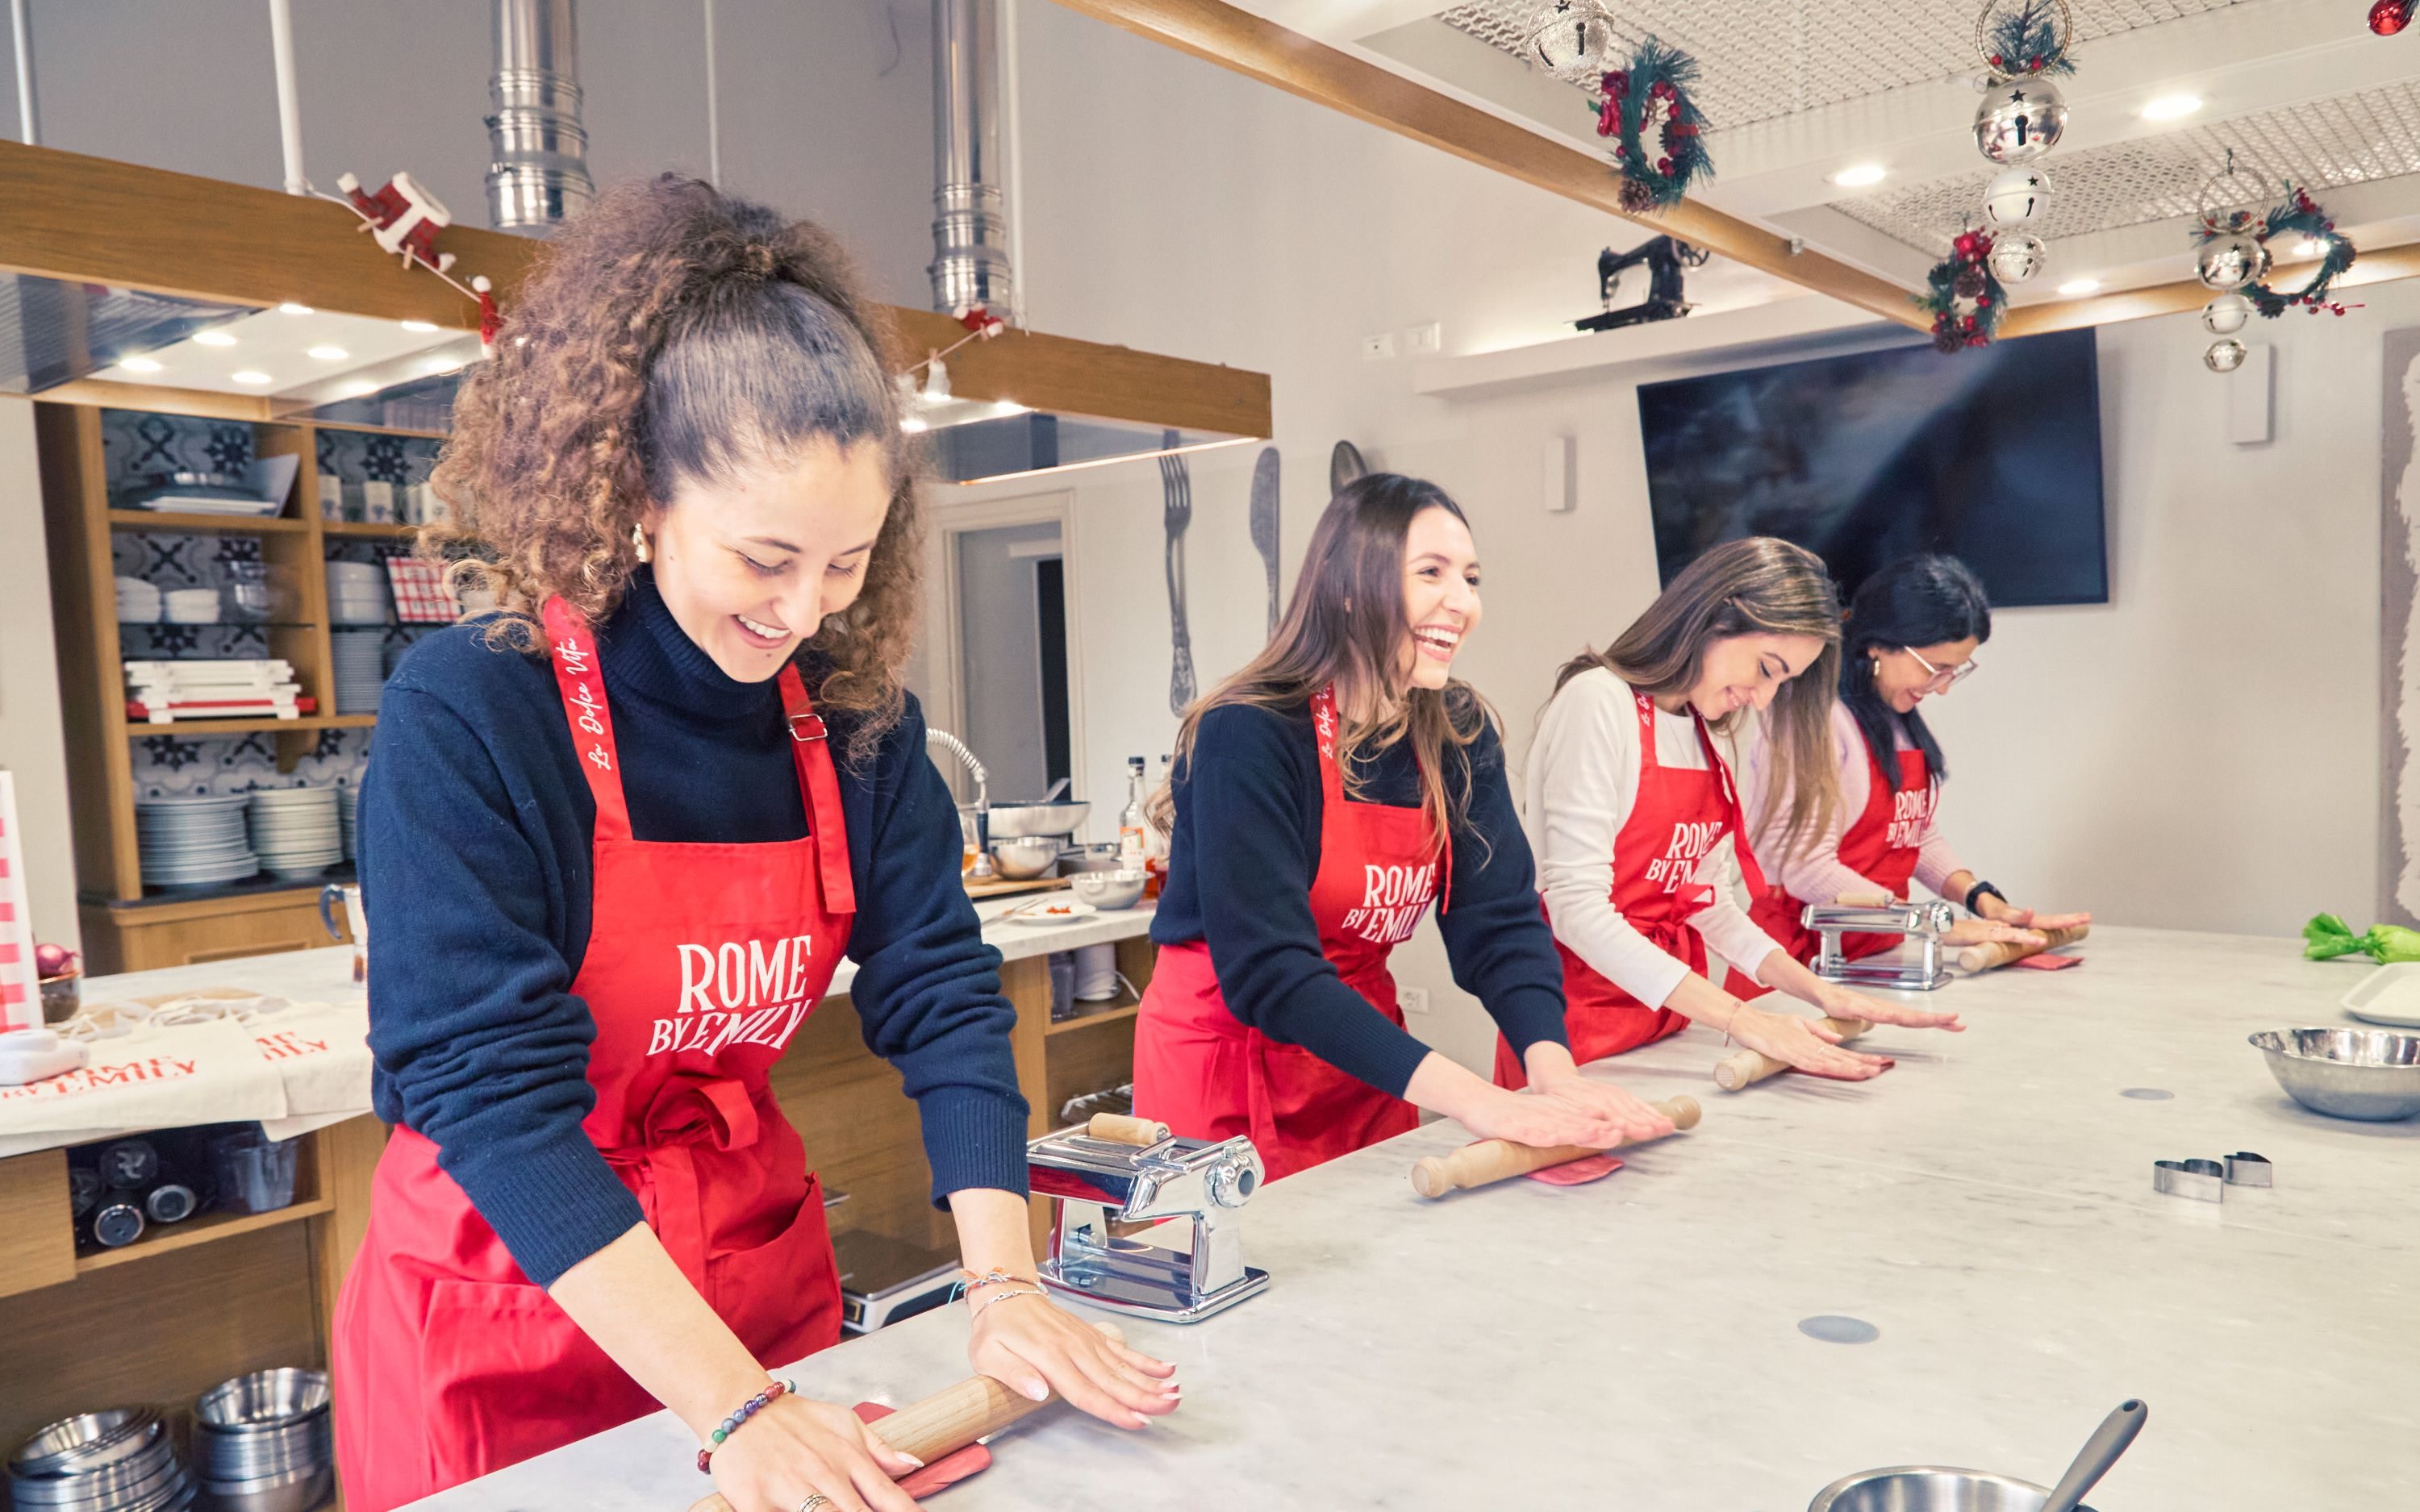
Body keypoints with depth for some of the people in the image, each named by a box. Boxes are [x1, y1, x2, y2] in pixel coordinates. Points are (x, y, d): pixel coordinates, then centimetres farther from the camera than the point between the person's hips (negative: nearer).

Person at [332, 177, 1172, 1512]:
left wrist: (1004, 1285, -21)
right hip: (513, 1304, -4)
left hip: (758, 1269, 4)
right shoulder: (467, 715, -21)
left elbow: (940, 992, -9)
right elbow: (491, 1085, -26)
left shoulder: (854, 715, -7)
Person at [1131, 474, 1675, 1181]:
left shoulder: (1458, 735, -4)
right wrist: (1473, 1098, -35)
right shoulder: (1249, 736, -23)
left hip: (1365, 1067, 6)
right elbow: (1269, 971, -29)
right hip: (1228, 1069, -5)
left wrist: (1555, 1071, -28)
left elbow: (1499, 919, -10)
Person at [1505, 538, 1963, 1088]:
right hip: (1585, 1017, -7)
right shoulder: (1600, 701, -15)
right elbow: (1578, 907, -22)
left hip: (1669, 1016, 8)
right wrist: (1741, 1018, -25)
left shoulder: (1701, 733, 11)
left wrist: (1821, 992, 0)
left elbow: (1704, 901, 12)